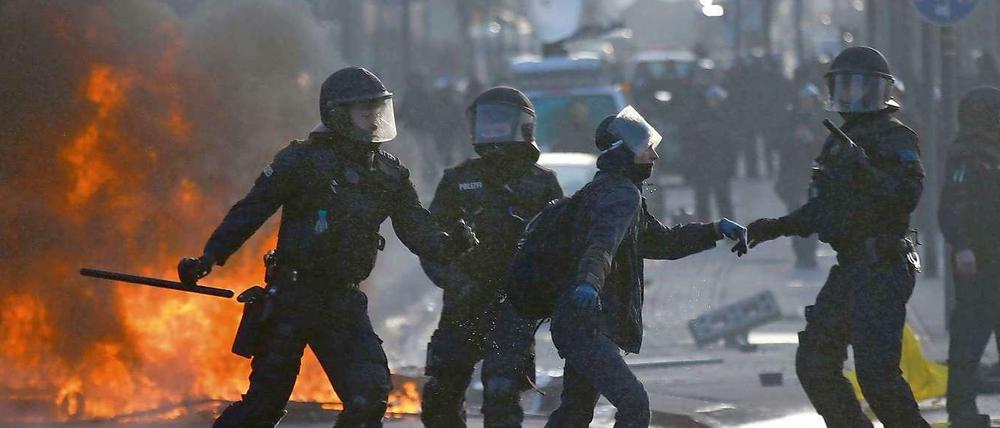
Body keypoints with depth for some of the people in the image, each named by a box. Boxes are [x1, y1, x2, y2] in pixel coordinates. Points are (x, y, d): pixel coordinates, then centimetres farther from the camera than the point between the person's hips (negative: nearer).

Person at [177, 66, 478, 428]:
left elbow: (417, 229, 6)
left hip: (343, 300, 5)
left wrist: (449, 245, -16)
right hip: (292, 298, -5)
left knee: (371, 391, -10)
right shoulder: (303, 161, -9)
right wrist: (208, 258, -13)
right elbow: (251, 211, -7)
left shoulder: (389, 174, 8)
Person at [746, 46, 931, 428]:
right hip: (850, 268, 9)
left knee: (876, 371, -16)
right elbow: (822, 209, 27)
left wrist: (865, 170, -32)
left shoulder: (895, 138, -7)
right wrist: (775, 228, 18)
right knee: (814, 363, 7)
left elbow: (908, 195, -23)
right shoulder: (839, 141, 19)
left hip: (883, 268, -9)